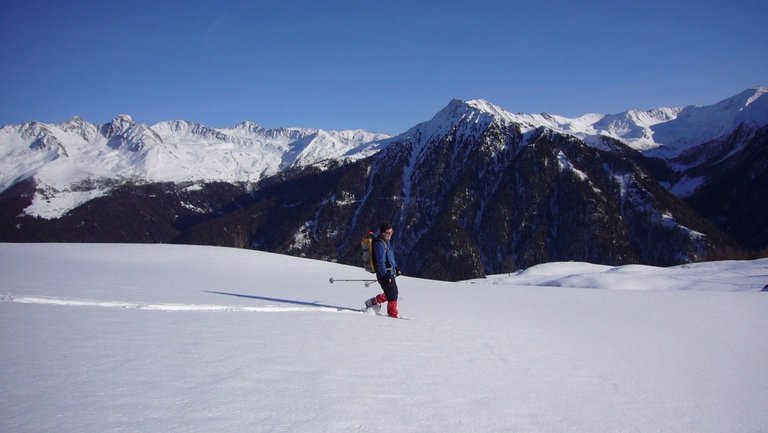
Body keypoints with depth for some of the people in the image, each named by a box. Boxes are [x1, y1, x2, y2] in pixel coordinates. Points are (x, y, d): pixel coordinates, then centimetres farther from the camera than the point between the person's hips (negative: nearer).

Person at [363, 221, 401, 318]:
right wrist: (385, 274, -25)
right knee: (392, 295, -4)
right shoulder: (380, 243, -16)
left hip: (390, 272, 10)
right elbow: (380, 261, -21)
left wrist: (396, 268, 27)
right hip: (385, 273, -10)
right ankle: (392, 314, 6)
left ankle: (374, 302, 25)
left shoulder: (386, 241, 16)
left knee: (392, 293, 18)